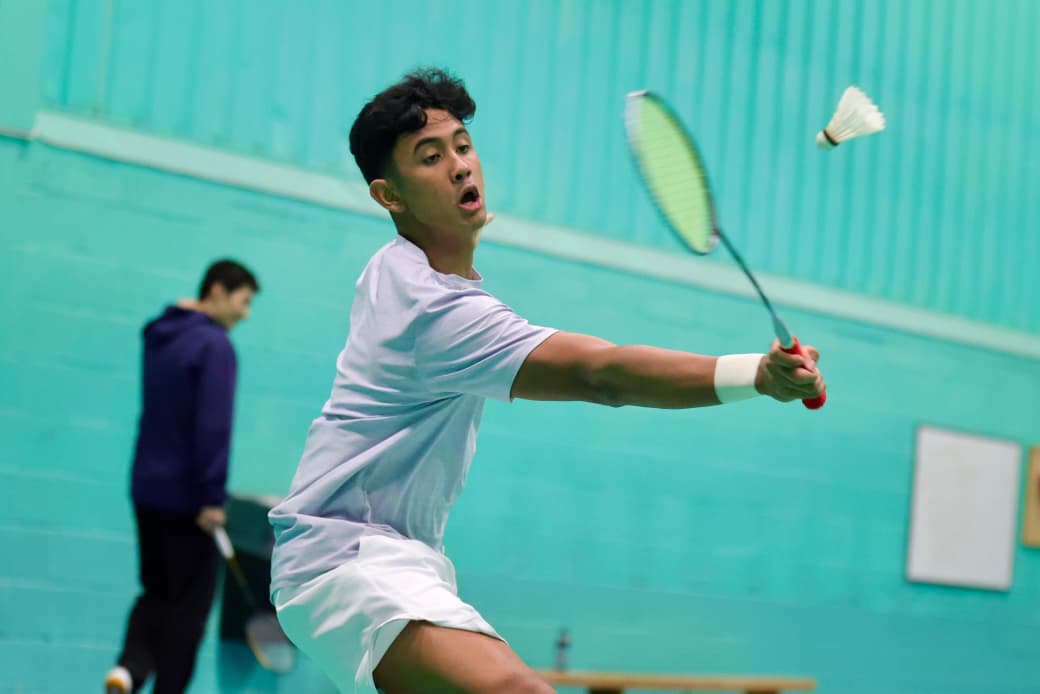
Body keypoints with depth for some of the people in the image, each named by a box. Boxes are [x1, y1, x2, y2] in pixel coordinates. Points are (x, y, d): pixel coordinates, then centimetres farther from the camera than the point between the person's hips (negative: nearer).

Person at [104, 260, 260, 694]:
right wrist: (213, 497, -19)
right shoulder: (214, 345, -14)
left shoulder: (159, 337, 11)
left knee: (156, 589, 15)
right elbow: (213, 426, -21)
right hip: (186, 495, -7)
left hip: (147, 487, 7)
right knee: (189, 601, 3)